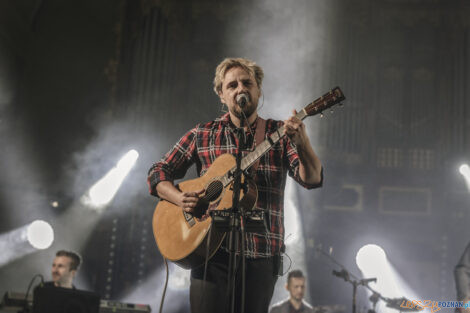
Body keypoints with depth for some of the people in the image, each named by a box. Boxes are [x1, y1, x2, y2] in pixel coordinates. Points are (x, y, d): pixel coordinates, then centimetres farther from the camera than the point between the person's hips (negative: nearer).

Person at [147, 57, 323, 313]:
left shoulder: (279, 134, 6)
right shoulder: (203, 134, 8)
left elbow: (312, 179, -7)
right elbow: (158, 173, 12)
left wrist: (302, 143, -27)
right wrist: (180, 198, -9)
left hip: (262, 256, 0)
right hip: (213, 251, 0)